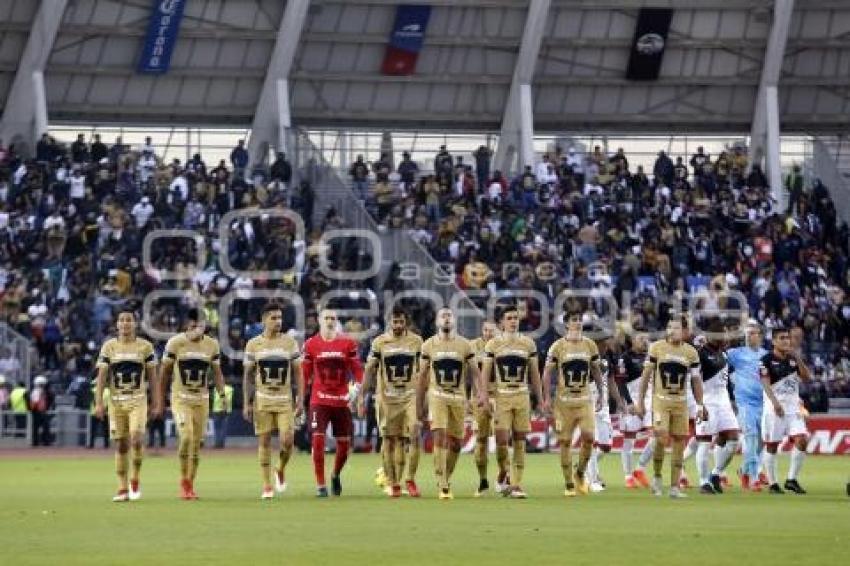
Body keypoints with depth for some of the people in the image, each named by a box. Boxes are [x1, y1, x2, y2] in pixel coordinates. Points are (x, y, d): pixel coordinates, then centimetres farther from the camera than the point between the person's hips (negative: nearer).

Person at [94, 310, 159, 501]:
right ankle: (123, 489, 10)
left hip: (138, 400, -1)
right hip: (115, 401, 1)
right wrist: (99, 402, -7)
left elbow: (152, 376, 5)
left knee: (136, 439, -18)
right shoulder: (109, 347, 3)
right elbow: (102, 376, 1)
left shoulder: (145, 346, 1)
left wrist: (157, 402, 2)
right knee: (121, 444, 3)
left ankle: (135, 480, 2)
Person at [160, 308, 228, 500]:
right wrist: (160, 399, 2)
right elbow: (165, 372, 0)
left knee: (197, 442, 6)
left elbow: (217, 372, 9)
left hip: (202, 400, 4)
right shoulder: (175, 343, -8)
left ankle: (190, 485, 18)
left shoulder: (212, 345, 1)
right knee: (186, 437, -19)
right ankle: (184, 480, -3)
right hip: (180, 398, -4)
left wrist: (222, 393, -7)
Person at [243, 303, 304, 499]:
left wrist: (300, 400, -2)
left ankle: (281, 471, 18)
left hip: (285, 401, 0)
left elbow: (298, 373, 5)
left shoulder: (289, 342, 1)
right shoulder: (253, 344, 1)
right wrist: (247, 404, 0)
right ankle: (267, 486, 7)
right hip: (262, 400, 0)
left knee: (288, 440, -10)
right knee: (264, 441, 0)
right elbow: (248, 376, 5)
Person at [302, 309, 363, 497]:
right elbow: (305, 373, 6)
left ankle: (336, 476, 34)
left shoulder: (348, 343, 2)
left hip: (342, 400, 1)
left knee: (344, 443, 7)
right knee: (318, 440, -12)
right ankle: (320, 485, -6)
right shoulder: (311, 344, 1)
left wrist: (357, 389, -11)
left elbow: (357, 370, 4)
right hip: (319, 401, -1)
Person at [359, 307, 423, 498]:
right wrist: (361, 396, -5)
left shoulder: (416, 341, 3)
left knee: (414, 436, -15)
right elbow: (369, 370, 1)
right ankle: (393, 484, 11)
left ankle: (410, 479, -4)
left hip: (410, 396, 0)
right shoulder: (379, 342, -1)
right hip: (386, 397, 0)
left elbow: (422, 371, 10)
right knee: (390, 440, 3)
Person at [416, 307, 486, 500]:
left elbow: (475, 372, 1)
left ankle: (446, 480, 26)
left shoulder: (464, 345, 1)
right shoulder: (429, 345, 2)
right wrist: (419, 404, 8)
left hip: (458, 398, 2)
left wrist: (482, 394, -15)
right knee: (440, 439, -15)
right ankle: (443, 486, -16)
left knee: (455, 443, 6)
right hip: (437, 397, -2)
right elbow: (422, 376, 9)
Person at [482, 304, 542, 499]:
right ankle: (503, 475, 16)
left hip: (522, 396, 2)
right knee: (502, 440, -11)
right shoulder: (493, 345, 1)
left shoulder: (528, 344, 7)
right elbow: (485, 374, 2)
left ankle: (516, 485, 4)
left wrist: (540, 400, 9)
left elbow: (534, 374, 12)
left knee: (520, 441, 0)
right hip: (501, 396, -2)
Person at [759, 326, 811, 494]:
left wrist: (798, 359, -10)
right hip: (774, 408, -4)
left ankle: (792, 480, 0)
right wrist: (775, 402, -30)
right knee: (771, 445, 0)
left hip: (793, 408, 4)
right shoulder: (767, 360, -6)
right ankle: (772, 483, 10)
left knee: (802, 440, -10)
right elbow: (766, 383, -16)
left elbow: (807, 377, 2)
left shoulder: (793, 359, 10)